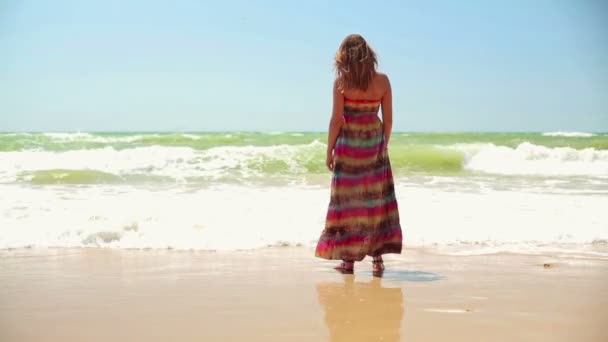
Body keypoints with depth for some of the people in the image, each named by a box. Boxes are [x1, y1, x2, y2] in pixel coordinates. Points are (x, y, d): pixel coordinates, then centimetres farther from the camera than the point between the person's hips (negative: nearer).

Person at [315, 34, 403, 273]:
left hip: (348, 145, -2)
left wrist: (329, 150, 0)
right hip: (374, 145, 2)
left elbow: (336, 119, -8)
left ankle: (348, 259, 9)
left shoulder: (341, 82, -9)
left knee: (348, 200, 6)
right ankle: (377, 257, 9)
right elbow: (388, 119, 1)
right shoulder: (382, 81, -2)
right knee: (376, 199, 10)